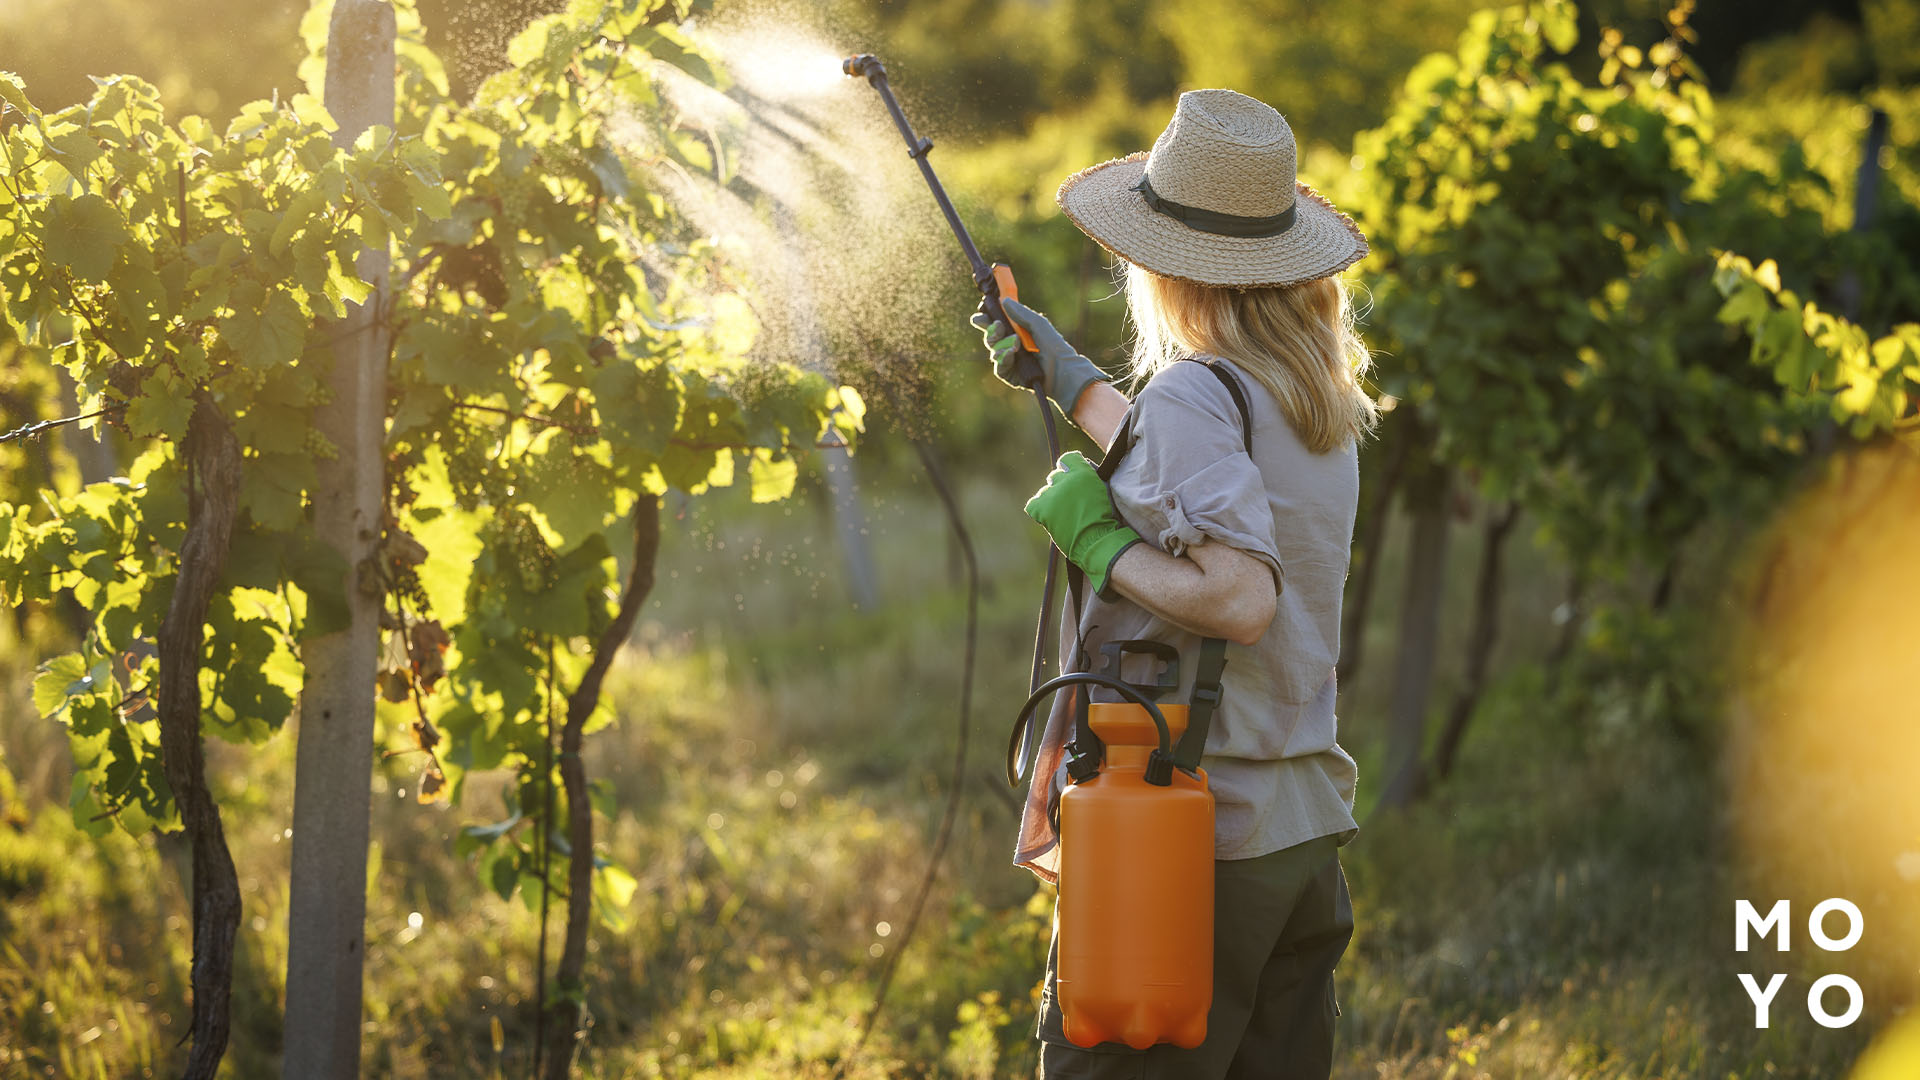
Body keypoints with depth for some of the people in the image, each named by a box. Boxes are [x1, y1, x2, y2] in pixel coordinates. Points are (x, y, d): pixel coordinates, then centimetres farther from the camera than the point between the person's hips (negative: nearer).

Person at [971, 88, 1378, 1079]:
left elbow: (1238, 598, -24)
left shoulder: (1191, 394, -15)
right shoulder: (1321, 395, 11)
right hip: (1304, 834, 9)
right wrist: (1068, 377, 37)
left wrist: (1094, 538, -12)